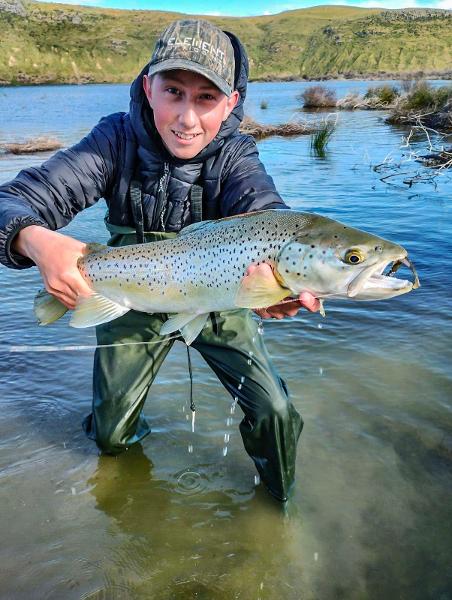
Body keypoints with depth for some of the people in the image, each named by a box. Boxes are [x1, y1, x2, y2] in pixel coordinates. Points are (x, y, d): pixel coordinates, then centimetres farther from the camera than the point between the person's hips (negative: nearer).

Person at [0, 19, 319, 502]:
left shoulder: (234, 154, -19)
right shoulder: (118, 139, -20)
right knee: (109, 436, 11)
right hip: (135, 303, 1)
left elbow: (266, 212, -40)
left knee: (274, 413, -7)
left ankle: (279, 501, 25)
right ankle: (131, 427, 50)